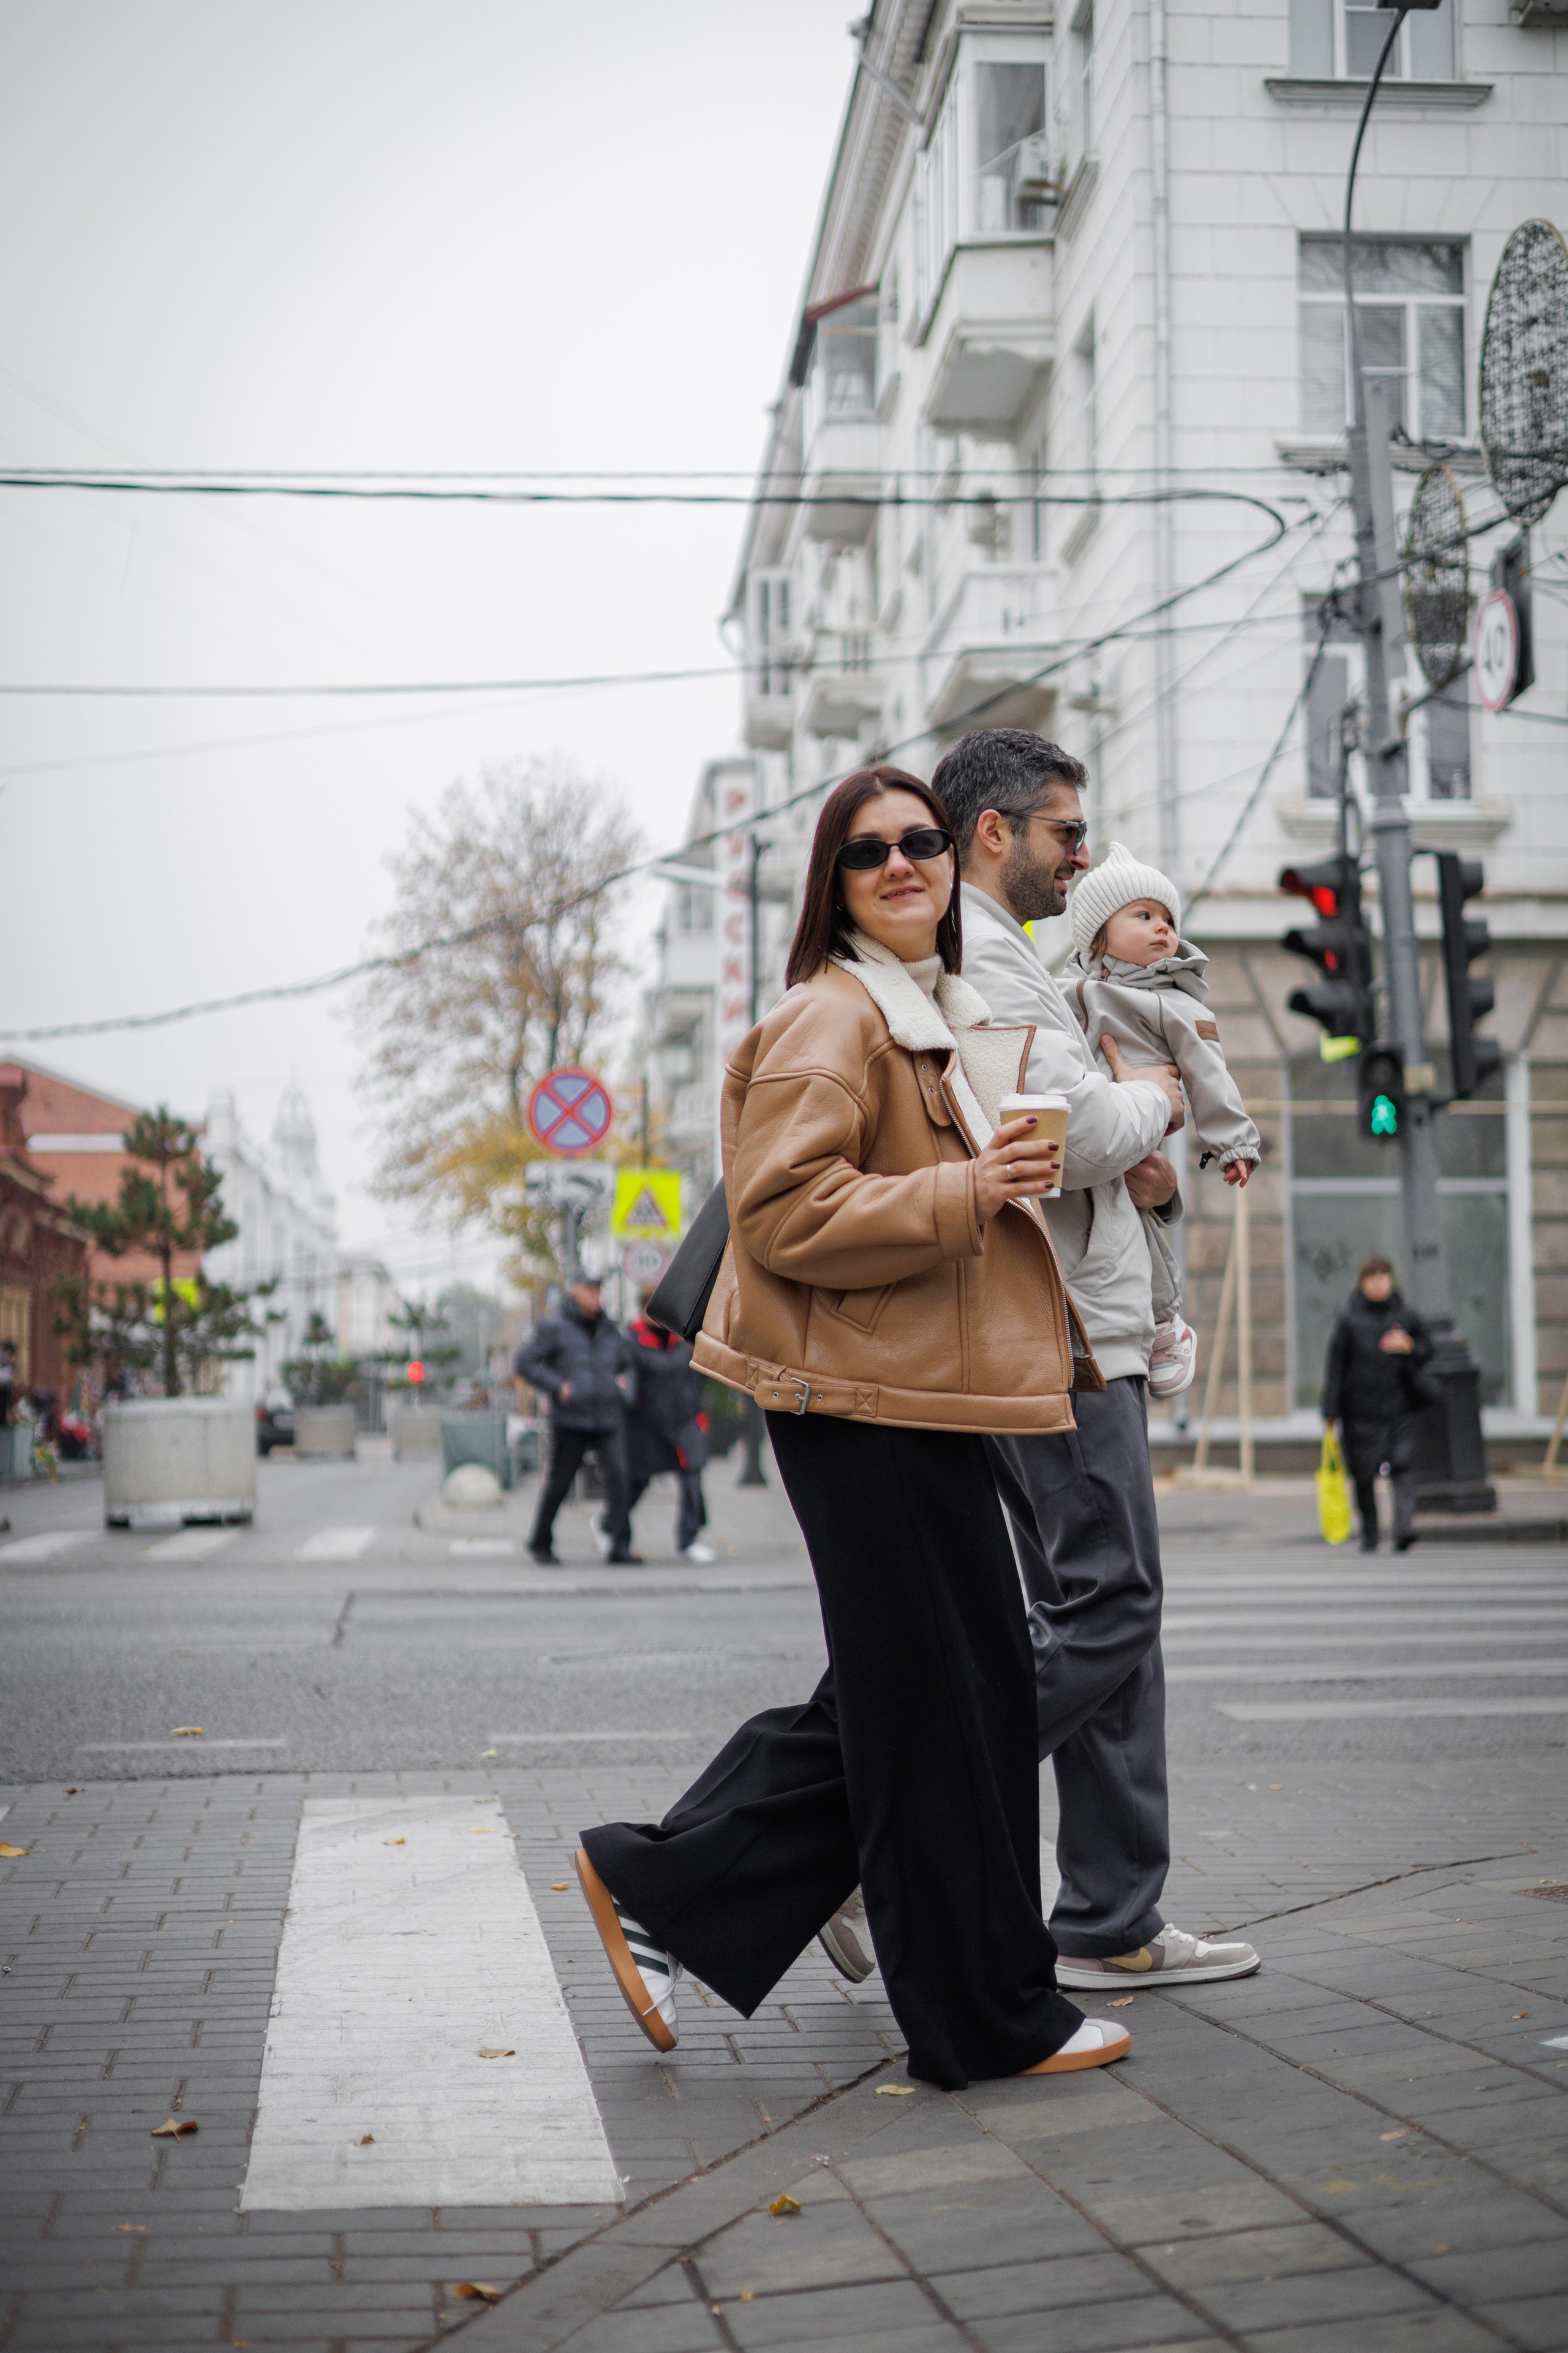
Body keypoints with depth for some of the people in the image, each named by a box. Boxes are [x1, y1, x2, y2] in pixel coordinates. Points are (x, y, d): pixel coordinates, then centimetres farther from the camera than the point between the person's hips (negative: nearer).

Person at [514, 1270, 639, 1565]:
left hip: (609, 1418, 3)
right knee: (559, 1482, 4)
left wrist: (625, 1382, 8)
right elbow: (524, 1363, -6)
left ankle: (620, 1546, -16)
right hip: (570, 1419, -3)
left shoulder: (610, 1330, 15)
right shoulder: (553, 1327, -1)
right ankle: (541, 1544, 22)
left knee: (618, 1475, -14)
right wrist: (558, 1387, -12)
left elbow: (629, 1363, 30)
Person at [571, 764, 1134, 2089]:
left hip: (922, 1396, 10)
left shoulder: (959, 1020, 21)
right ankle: (987, 2015, 9)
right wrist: (961, 1197, -23)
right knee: (944, 1703, -3)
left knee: (894, 1701, 12)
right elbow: (785, 1212, -20)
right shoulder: (830, 1022, -11)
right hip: (861, 1399, -10)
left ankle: (661, 1891, 19)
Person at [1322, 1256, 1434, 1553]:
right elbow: (1335, 1366, -1)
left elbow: (1427, 1349, 18)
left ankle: (1404, 1526, -18)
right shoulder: (1349, 1321, -1)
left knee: (1403, 1467, -12)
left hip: (1400, 1408, 1)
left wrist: (1410, 1347, -6)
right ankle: (1369, 1533, 19)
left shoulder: (1405, 1317, 6)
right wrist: (1331, 1410, -5)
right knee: (1363, 1475, 5)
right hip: (1360, 1411, -1)